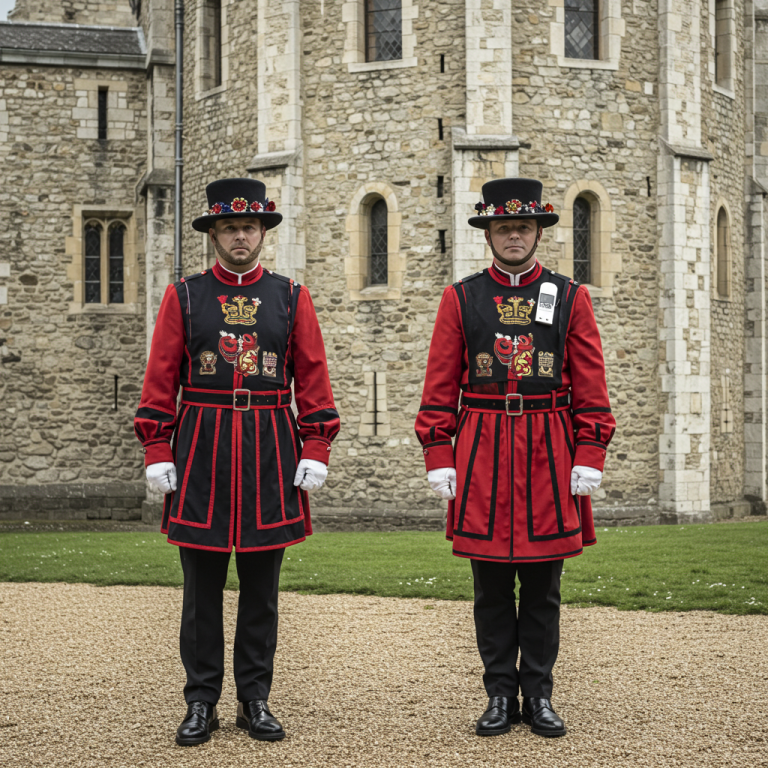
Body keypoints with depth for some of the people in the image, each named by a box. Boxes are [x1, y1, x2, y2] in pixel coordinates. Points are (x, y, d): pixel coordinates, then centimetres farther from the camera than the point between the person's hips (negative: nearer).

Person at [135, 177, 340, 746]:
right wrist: (158, 453, -4)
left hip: (270, 451, 1)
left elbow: (313, 379, 4)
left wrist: (315, 451, -3)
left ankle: (256, 700, 17)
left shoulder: (291, 297, 6)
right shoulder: (184, 296, 4)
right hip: (202, 451, 0)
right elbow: (160, 381, 3)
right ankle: (202, 704, 14)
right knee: (202, 588, 4)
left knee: (261, 586, 7)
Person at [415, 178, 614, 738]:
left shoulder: (571, 298, 5)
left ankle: (539, 695, 17)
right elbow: (440, 388, 4)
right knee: (491, 587, 5)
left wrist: (589, 459, -4)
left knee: (543, 588, 6)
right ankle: (501, 696, 15)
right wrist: (439, 458, -3)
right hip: (482, 457, 0)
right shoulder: (460, 299, 5)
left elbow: (591, 390, 3)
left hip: (549, 457, 0)